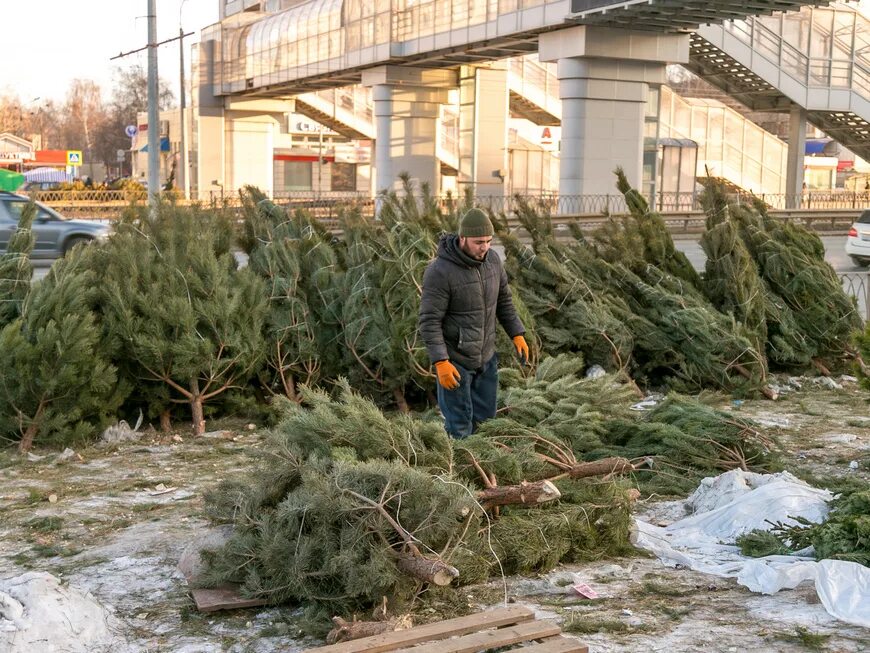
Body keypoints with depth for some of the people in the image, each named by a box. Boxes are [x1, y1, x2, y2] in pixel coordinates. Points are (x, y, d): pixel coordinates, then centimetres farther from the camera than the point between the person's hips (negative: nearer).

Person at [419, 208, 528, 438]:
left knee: (485, 417, 16)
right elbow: (429, 321, -22)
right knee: (460, 427, 1)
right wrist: (441, 363, -27)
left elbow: (503, 300, 11)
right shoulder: (439, 272, -24)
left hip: (486, 356, 6)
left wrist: (518, 335, 5)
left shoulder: (492, 259, -4)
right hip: (454, 360, -6)